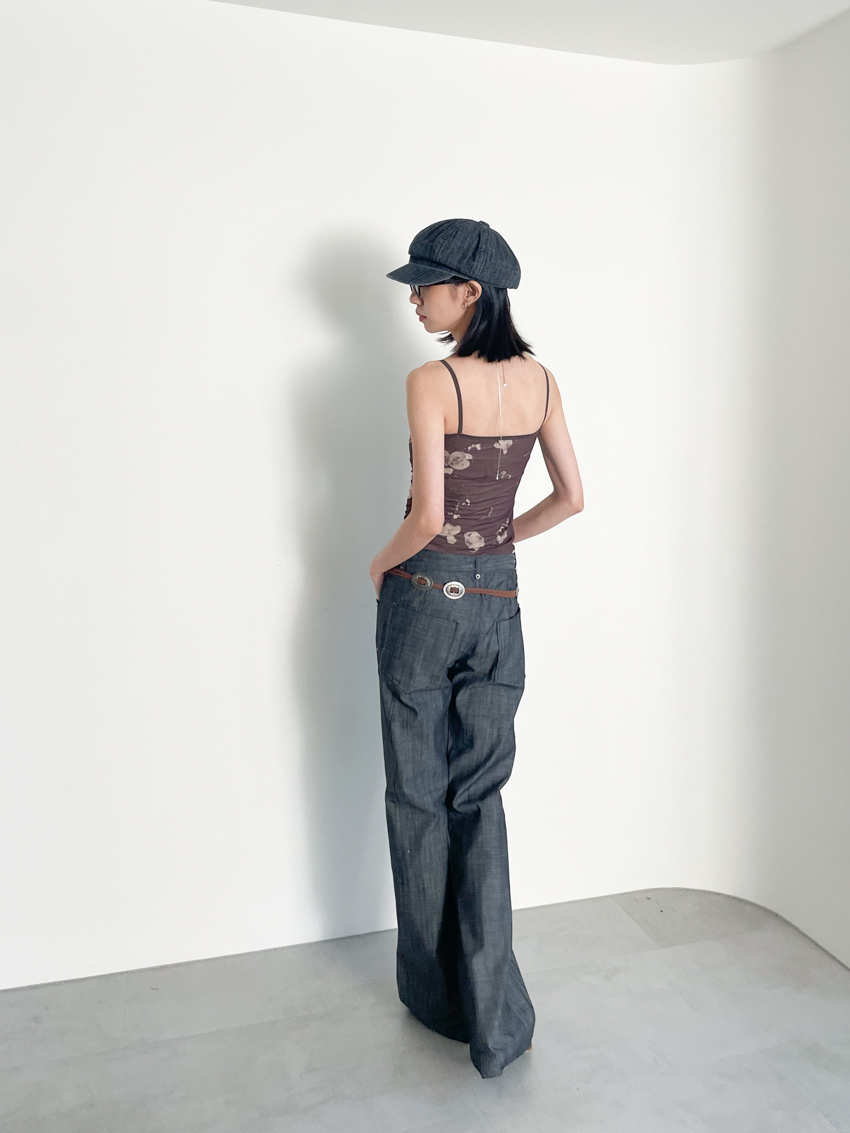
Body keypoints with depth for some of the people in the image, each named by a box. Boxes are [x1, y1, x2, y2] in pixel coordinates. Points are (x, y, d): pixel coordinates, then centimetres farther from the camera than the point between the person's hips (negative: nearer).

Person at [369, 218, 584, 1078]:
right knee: (480, 799, 14)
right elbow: (571, 498, 9)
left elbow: (427, 515, -20)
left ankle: (436, 994, 28)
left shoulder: (432, 381, -14)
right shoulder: (540, 379, 5)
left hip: (425, 595, -5)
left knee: (419, 798, 11)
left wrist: (382, 562, -1)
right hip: (498, 600, 5)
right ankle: (495, 1020, 16)